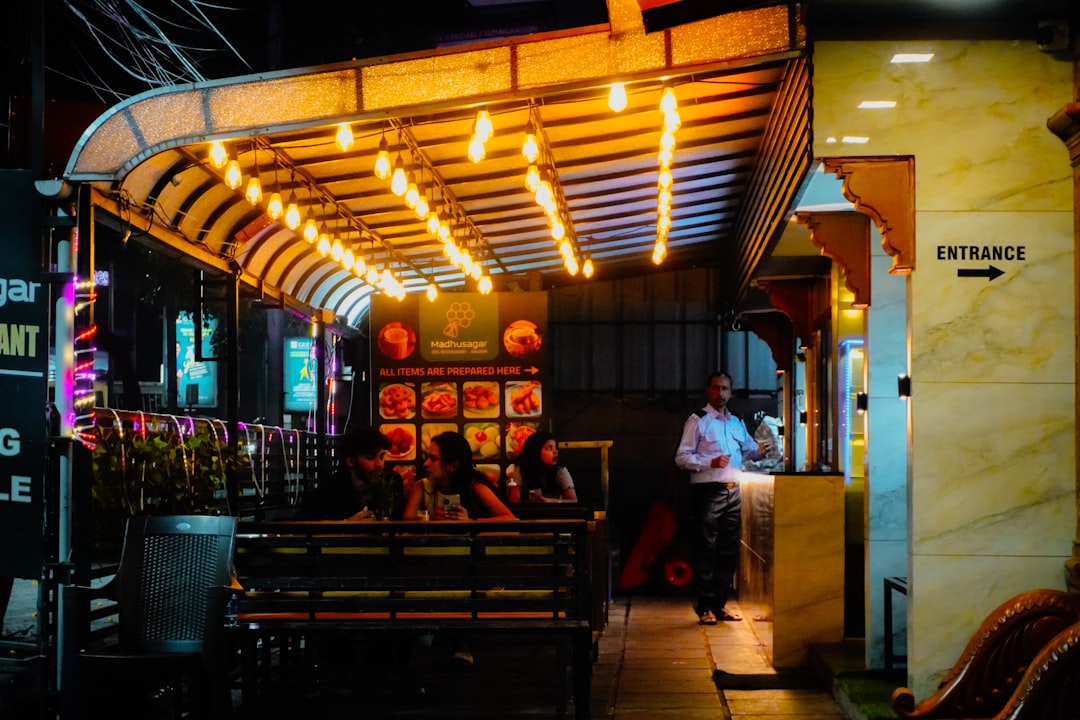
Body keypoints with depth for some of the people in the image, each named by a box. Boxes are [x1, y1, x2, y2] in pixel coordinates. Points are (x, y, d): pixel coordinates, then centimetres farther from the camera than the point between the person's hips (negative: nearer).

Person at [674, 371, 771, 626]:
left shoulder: (736, 423, 18)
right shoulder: (697, 421, -2)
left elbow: (748, 450, 30)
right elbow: (681, 457, -7)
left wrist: (761, 451, 6)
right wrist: (711, 462, -20)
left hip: (733, 492, 7)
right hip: (708, 492, -7)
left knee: (729, 550, 9)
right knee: (706, 550, -5)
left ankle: (720, 604, 19)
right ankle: (705, 607, 1)